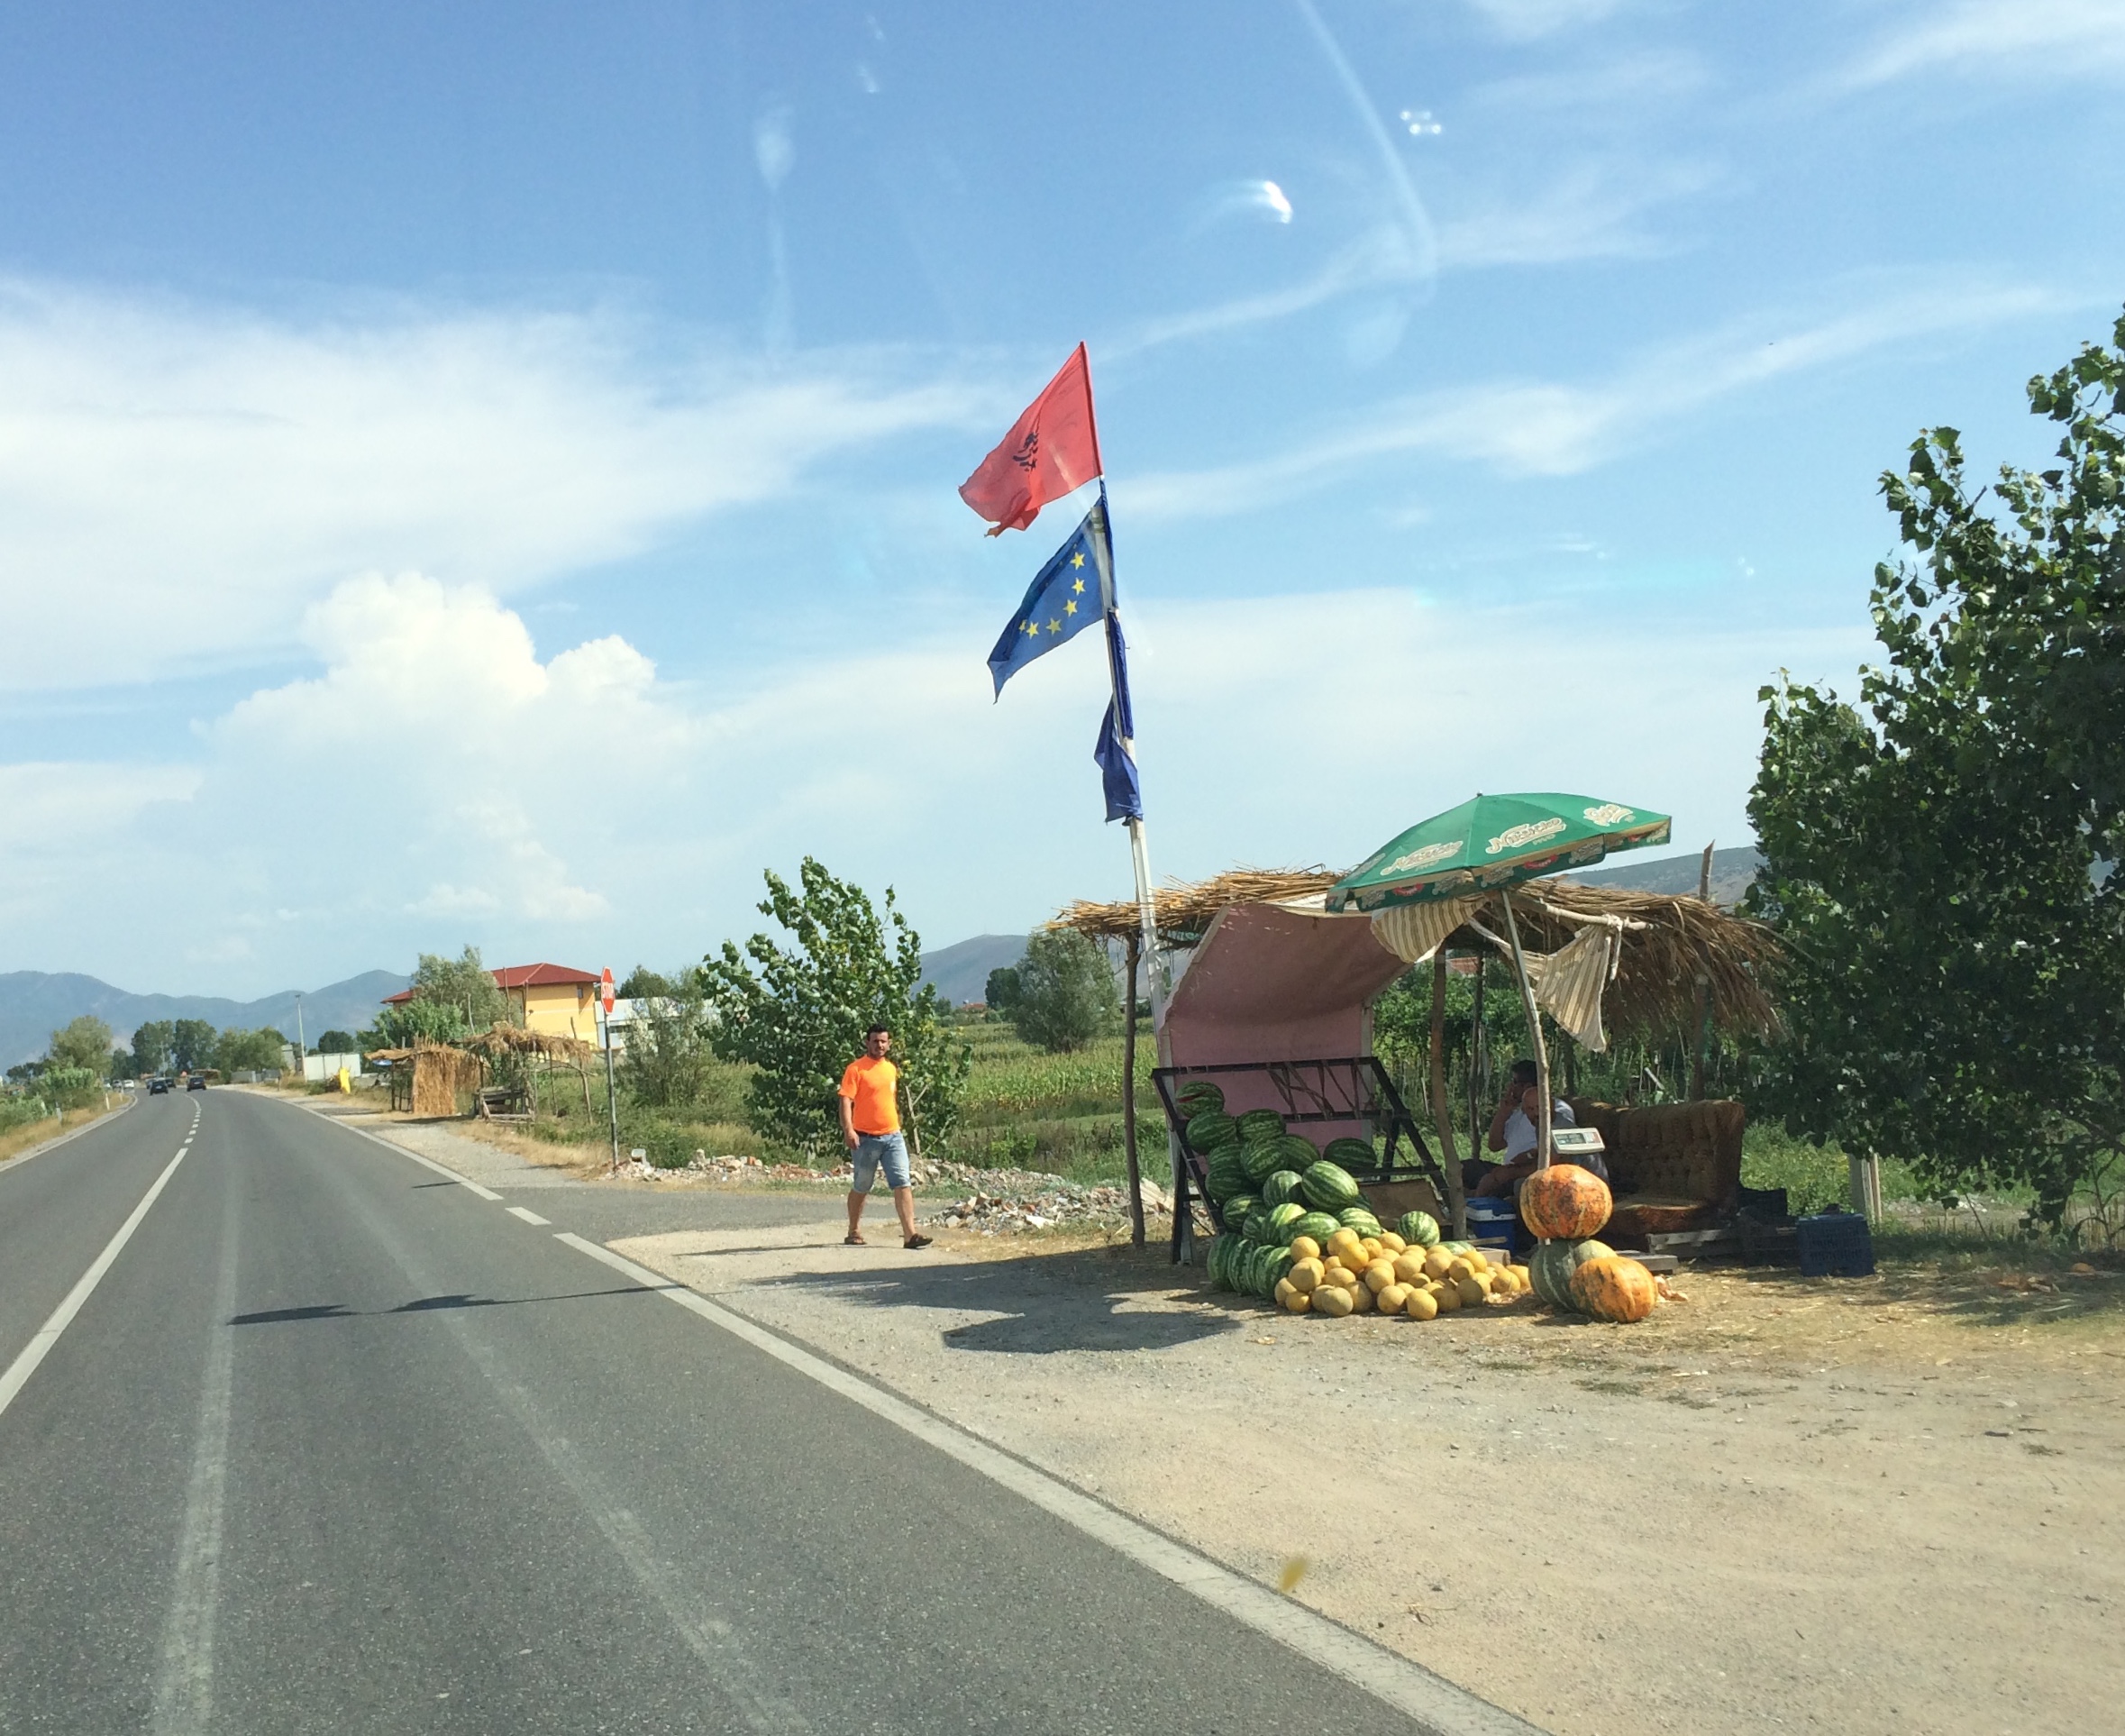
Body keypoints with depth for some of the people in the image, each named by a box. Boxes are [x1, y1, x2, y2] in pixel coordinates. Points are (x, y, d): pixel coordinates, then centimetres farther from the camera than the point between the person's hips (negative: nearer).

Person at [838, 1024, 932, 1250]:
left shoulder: (892, 1069, 13)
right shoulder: (855, 1069, -7)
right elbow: (846, 1100, -15)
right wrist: (848, 1130, -27)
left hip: (893, 1136, 5)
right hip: (866, 1138, -5)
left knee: (902, 1184, -8)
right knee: (860, 1188, 10)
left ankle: (909, 1234, -13)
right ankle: (854, 1232, 27)